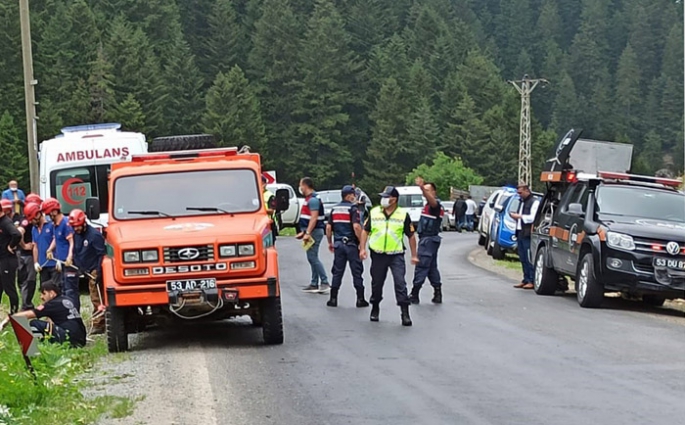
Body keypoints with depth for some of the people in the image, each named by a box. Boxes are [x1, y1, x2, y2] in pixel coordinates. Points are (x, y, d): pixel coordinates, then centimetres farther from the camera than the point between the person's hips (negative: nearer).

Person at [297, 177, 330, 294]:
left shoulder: (313, 199, -15)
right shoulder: (309, 199, 17)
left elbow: (314, 218, -23)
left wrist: (307, 233, -26)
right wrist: (303, 232, 24)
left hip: (314, 231, -11)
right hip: (311, 231, 11)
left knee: (312, 257, -12)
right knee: (312, 258, 11)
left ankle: (325, 283, -13)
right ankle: (314, 284, 14)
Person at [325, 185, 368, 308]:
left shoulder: (334, 209, 10)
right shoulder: (353, 208, -9)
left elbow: (328, 227, 8)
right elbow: (356, 226, -20)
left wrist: (330, 243, 19)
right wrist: (362, 242, -13)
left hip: (338, 244, 5)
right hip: (351, 244, -5)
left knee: (337, 272, 9)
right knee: (357, 272, 3)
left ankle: (333, 299, 8)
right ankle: (360, 299, 4)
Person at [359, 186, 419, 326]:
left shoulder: (403, 215, 0)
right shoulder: (374, 212, 5)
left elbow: (411, 235, 5)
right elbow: (365, 230, 11)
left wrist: (414, 255, 4)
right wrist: (362, 248, 1)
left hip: (396, 255, -2)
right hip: (378, 254, 2)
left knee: (400, 283, -10)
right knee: (377, 283, 12)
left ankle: (405, 313, -10)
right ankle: (375, 309, 31)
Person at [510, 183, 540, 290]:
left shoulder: (534, 202, -7)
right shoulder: (522, 202, 23)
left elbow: (533, 217, -17)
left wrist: (519, 216, -14)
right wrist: (515, 216, 12)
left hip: (528, 234, -9)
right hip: (520, 233, 9)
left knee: (529, 259, -10)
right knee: (523, 259, 10)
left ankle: (532, 281, -10)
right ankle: (526, 280, 14)